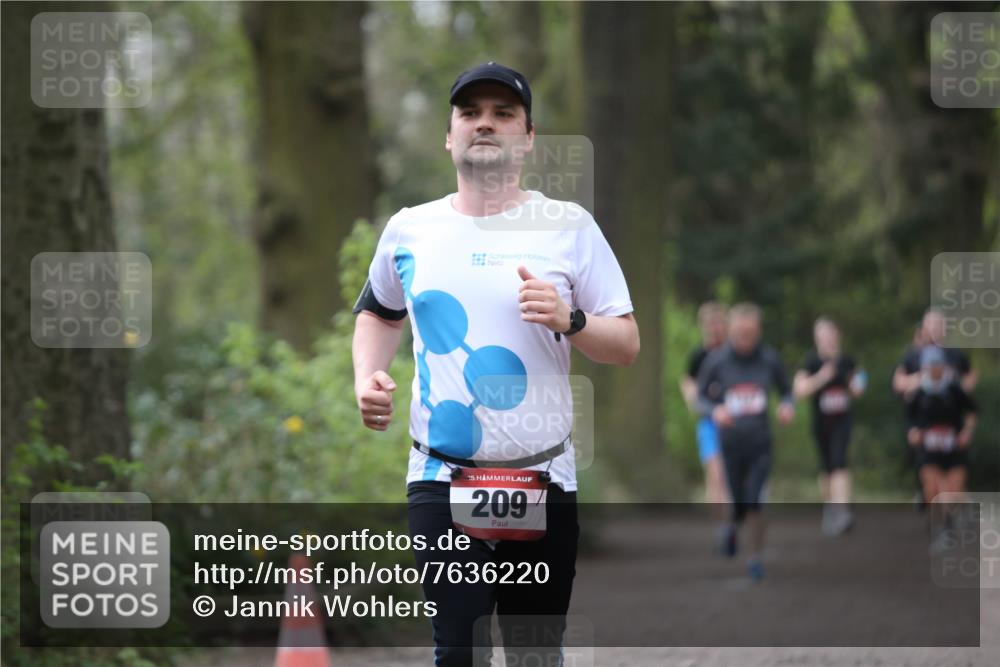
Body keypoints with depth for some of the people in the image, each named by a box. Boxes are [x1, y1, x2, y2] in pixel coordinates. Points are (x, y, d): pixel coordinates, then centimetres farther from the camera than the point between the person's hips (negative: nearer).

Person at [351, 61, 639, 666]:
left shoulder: (571, 227, 2)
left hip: (543, 479, 0)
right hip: (442, 479, 0)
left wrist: (568, 319, -16)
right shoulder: (408, 230, 7)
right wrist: (368, 377, 7)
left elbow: (628, 345, 2)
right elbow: (379, 313, 26)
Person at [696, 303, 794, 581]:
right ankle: (733, 527, 40)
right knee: (738, 503, 3)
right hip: (730, 441, 0)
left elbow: (786, 391, 10)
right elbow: (702, 396, 3)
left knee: (755, 502, -9)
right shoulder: (717, 360, -6)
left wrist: (788, 407, -13)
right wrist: (715, 411, -19)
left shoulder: (769, 359, -3)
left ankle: (756, 558, 8)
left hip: (760, 443, 0)